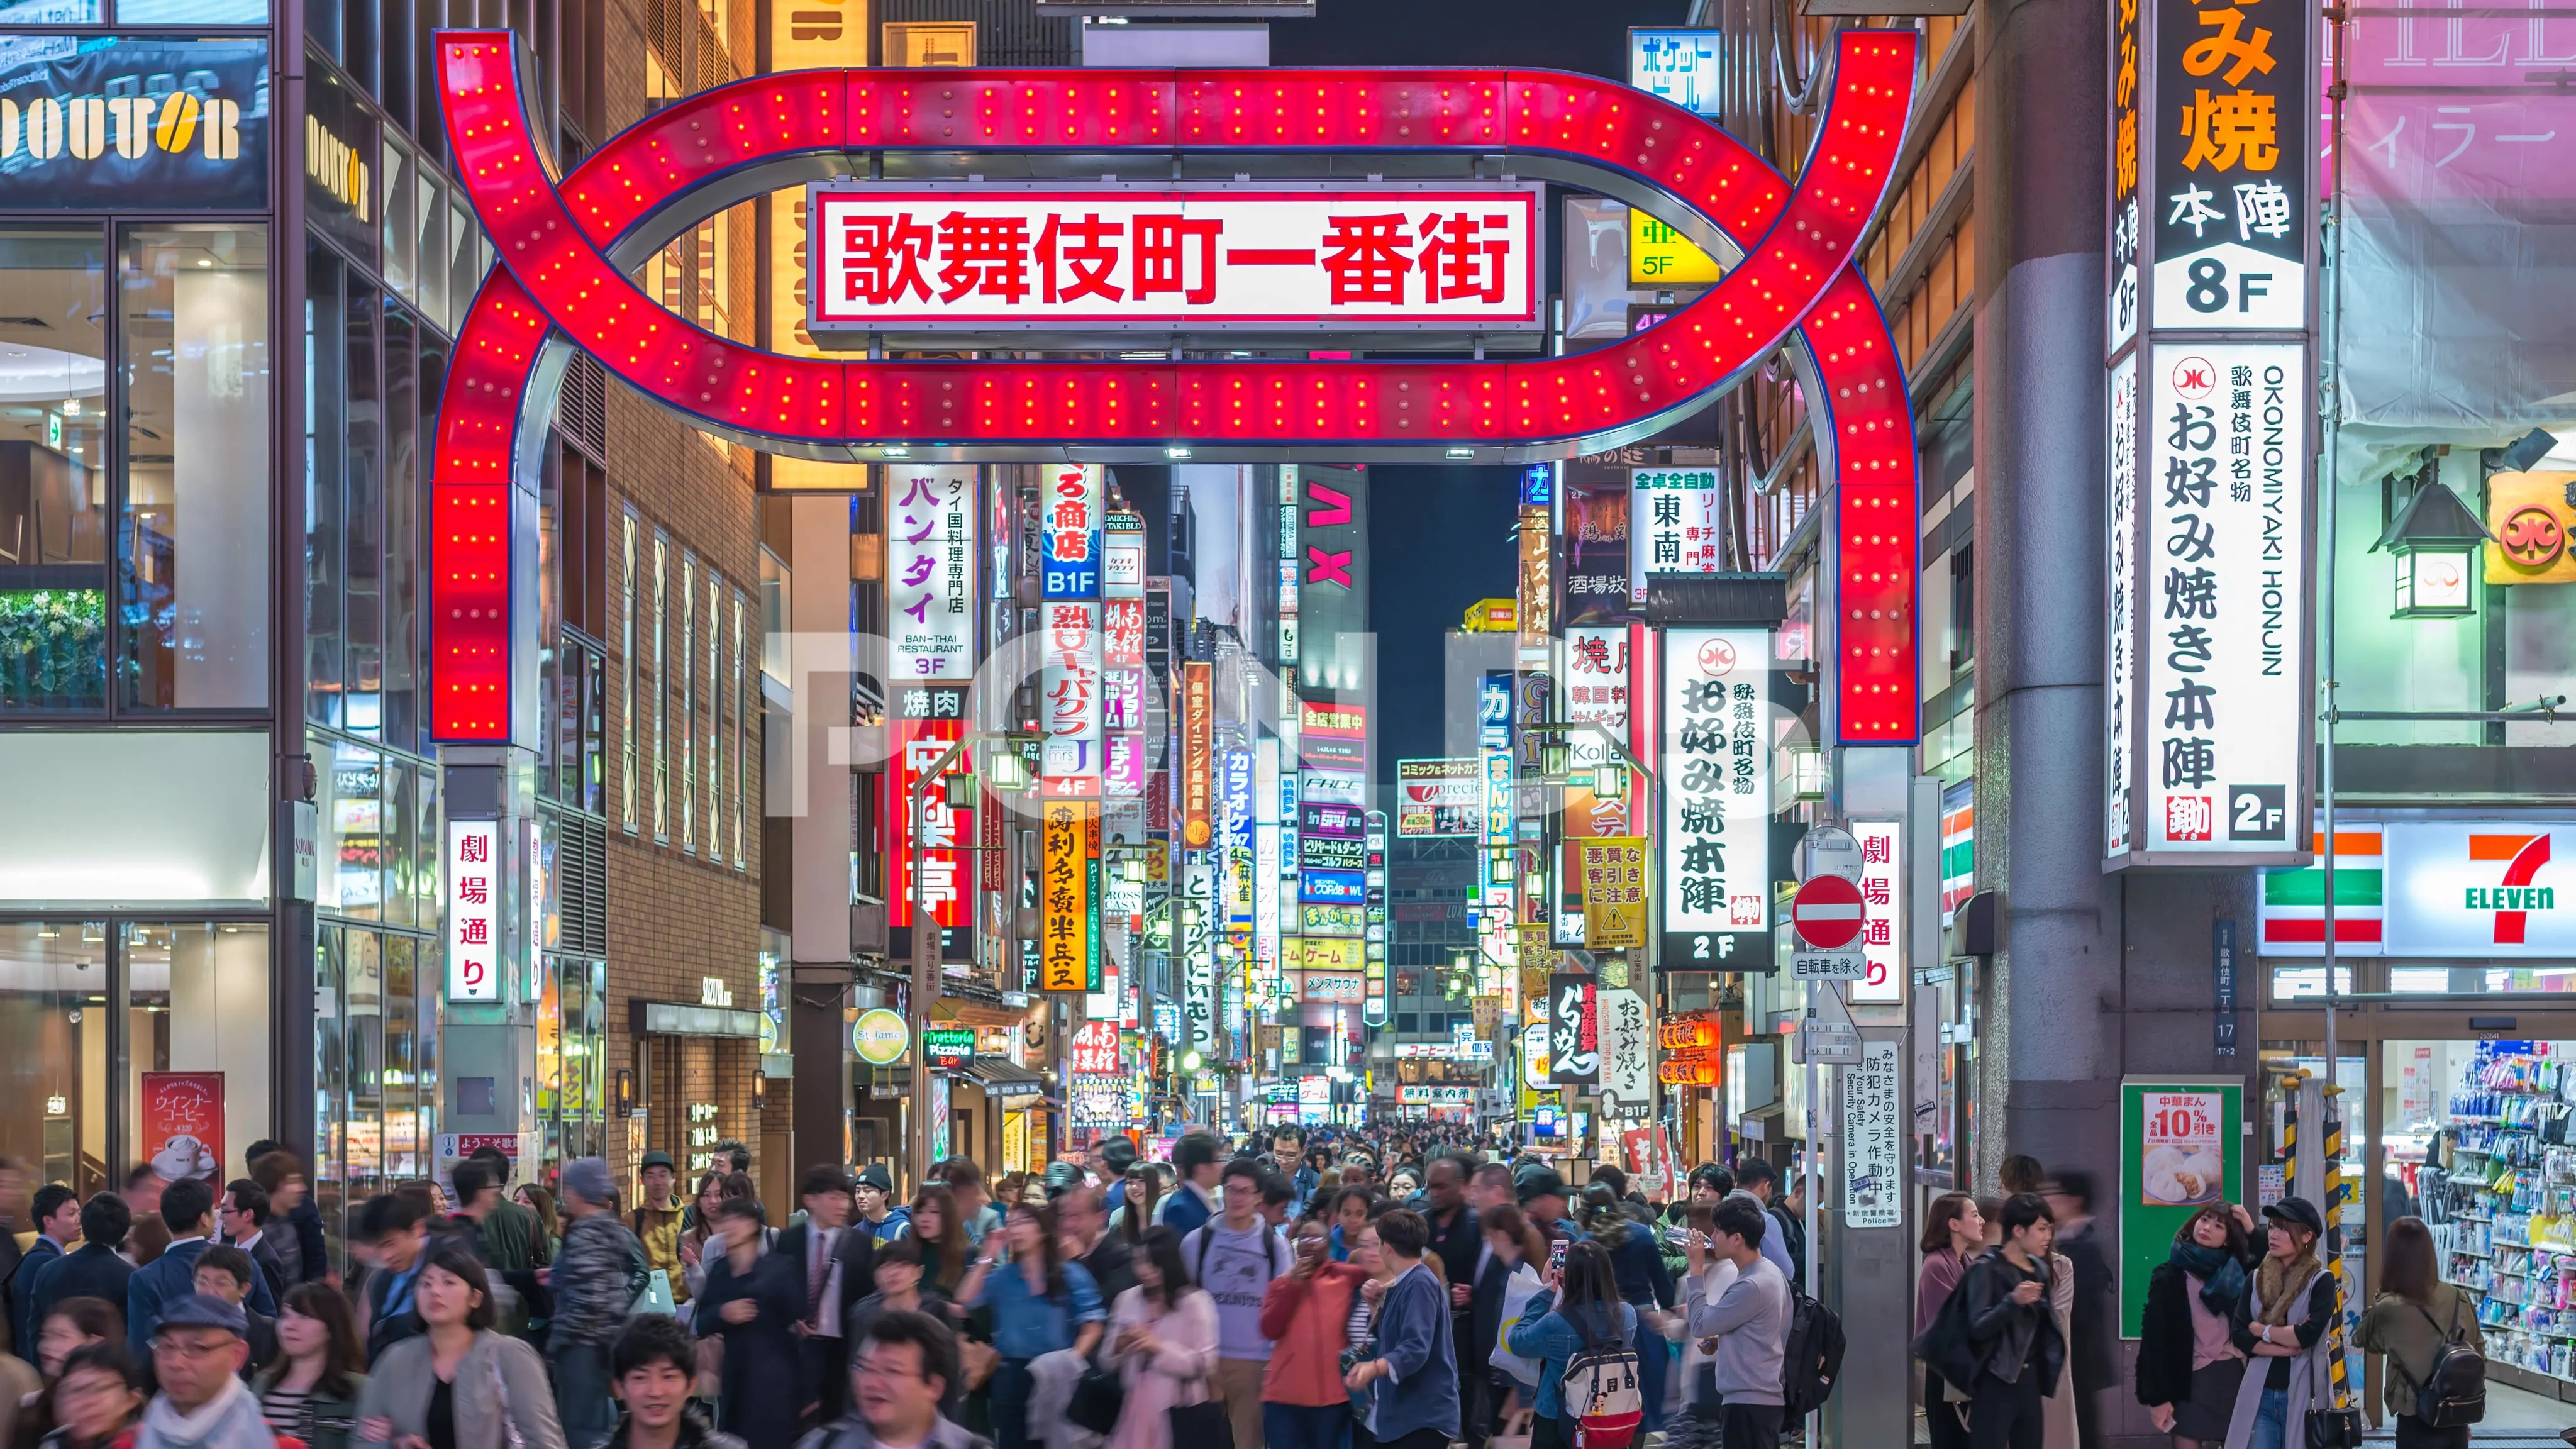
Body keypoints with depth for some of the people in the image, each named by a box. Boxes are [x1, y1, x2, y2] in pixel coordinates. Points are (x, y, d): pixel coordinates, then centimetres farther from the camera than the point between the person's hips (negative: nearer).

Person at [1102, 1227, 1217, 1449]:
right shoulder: (1128, 1300, 7)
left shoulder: (1195, 1303, -6)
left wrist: (1159, 1348, -19)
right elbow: (1108, 1361, 12)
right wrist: (1119, 1347, -10)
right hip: (1134, 1410, 4)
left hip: (1179, 1413, -4)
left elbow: (1205, 1363, -11)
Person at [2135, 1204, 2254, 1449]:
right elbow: (2156, 1336, -5)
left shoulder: (2236, 1273, 11)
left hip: (2234, 1377, 3)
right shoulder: (2170, 1276, -1)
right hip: (2191, 1380, -3)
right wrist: (2158, 1396, -11)